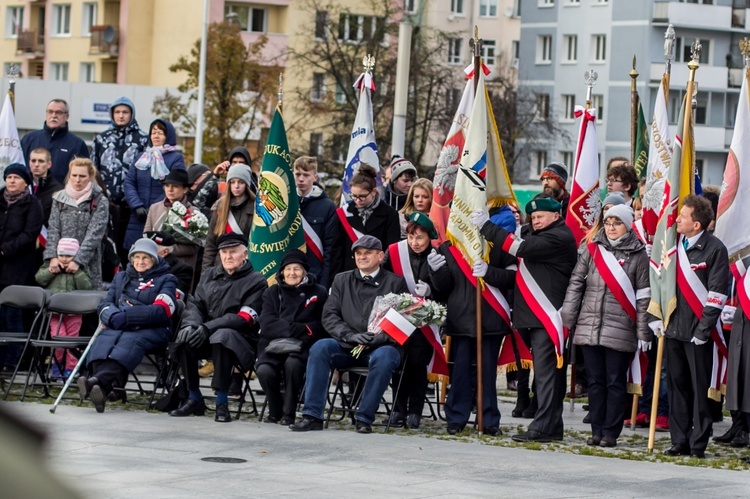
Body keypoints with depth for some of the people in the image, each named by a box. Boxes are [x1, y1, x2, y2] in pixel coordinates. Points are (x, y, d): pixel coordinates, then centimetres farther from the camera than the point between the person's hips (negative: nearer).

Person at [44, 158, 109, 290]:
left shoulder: (99, 202, -1)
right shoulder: (60, 198, 10)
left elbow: (94, 235, -9)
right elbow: (53, 230, 4)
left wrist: (78, 260, -18)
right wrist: (53, 257, -10)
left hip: (88, 264, -3)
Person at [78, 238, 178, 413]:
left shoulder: (166, 280, 14)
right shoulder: (121, 277, 31)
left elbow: (161, 310, -3)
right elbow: (105, 303, 19)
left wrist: (126, 317, -14)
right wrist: (113, 316, -8)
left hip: (152, 330, -3)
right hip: (117, 328, 3)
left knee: (129, 341, -37)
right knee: (104, 339, -33)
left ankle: (97, 381, -61)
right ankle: (107, 388, -59)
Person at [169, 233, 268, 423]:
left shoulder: (256, 281, -1)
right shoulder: (210, 275, 17)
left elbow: (244, 318, -12)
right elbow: (195, 304, 11)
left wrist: (207, 328, -22)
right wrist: (190, 325, -14)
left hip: (241, 338, -5)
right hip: (206, 336, 5)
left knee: (221, 336, -38)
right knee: (185, 339, -27)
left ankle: (222, 403, -32)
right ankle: (194, 399, -13)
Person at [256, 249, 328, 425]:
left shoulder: (318, 293, 12)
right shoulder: (272, 293, 17)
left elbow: (323, 325, 3)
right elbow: (267, 323, 1)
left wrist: (305, 330, -16)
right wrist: (291, 329, -16)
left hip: (303, 345, -2)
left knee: (293, 363, -36)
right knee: (264, 370, -29)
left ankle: (288, 412, -16)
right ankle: (275, 410, -1)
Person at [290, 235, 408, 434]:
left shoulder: (395, 283, 8)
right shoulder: (342, 280, 17)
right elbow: (329, 316, 8)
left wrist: (382, 336, -19)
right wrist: (350, 335, -10)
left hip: (381, 346, -2)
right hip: (347, 347, 3)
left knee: (383, 357, -37)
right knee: (320, 347, -26)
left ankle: (364, 418, -27)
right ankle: (312, 416, -29)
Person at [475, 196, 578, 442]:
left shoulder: (559, 237, -9)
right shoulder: (540, 237, 23)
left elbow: (521, 247, -18)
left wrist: (486, 227, -14)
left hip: (547, 317, -10)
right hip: (535, 317, 10)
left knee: (545, 371, -11)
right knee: (547, 373, 11)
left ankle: (542, 427, -14)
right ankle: (552, 426, 14)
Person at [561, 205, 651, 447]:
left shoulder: (638, 255, 0)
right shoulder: (593, 250, 8)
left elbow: (643, 296, -1)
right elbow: (576, 283, 9)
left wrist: (643, 332, -5)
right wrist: (566, 319, 2)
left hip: (620, 329, -3)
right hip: (589, 325, 3)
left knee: (615, 382, 1)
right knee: (595, 380, 8)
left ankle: (611, 432, 6)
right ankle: (597, 430, 14)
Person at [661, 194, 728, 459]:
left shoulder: (714, 249, -8)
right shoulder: (674, 244, 10)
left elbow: (717, 293, -10)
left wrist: (704, 328, -13)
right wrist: (656, 317, 10)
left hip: (697, 331, -6)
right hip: (673, 328, 6)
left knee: (700, 388, -2)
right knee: (676, 385, 9)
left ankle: (698, 444, 2)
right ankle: (680, 441, 15)